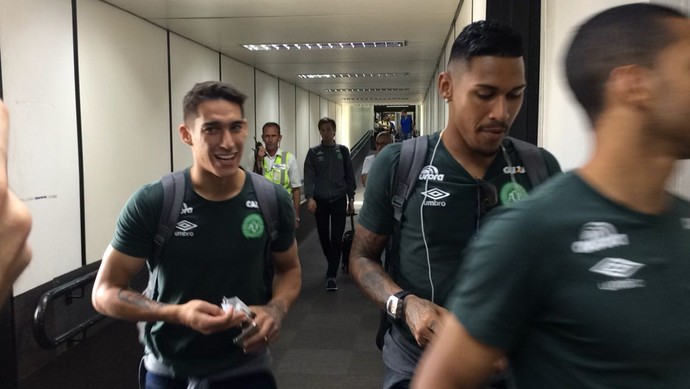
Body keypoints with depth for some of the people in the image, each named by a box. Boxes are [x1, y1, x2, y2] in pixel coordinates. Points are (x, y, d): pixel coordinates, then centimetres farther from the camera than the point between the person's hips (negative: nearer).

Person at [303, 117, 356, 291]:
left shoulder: (343, 151, 5)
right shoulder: (313, 152, 3)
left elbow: (349, 176, 8)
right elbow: (309, 177, -5)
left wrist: (351, 198, 6)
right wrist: (310, 197, -19)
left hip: (339, 200, -1)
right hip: (320, 201, 1)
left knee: (337, 239, -5)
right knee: (324, 237, 11)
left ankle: (331, 275, 0)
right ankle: (333, 265, 34)